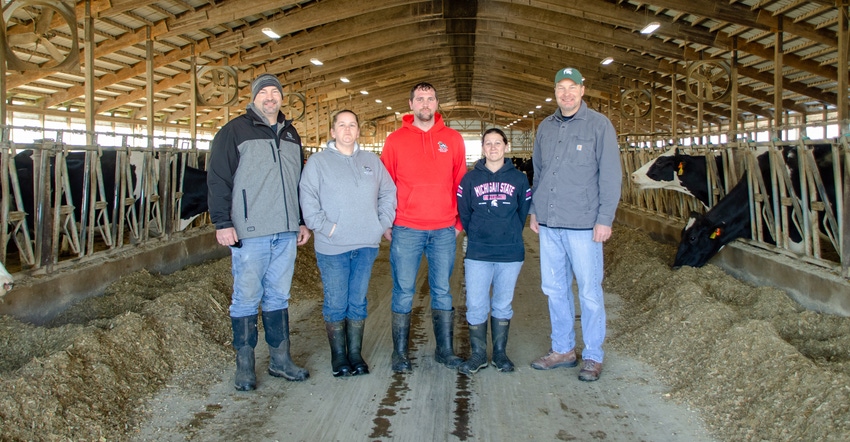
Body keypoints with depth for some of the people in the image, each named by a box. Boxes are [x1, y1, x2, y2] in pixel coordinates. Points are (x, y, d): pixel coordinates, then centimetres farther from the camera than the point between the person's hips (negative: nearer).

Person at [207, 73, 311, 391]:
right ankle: (244, 366, 11)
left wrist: (302, 221, 18)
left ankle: (280, 359, 20)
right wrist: (222, 222, -13)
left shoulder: (291, 134, 18)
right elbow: (218, 179, -6)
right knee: (246, 299, 1)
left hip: (286, 233, 5)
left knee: (278, 297, 12)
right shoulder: (235, 130, -1)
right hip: (249, 233, -5)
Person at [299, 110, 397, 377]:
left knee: (358, 302, 10)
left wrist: (383, 223, 3)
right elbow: (308, 199, -7)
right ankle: (338, 356, 15)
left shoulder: (372, 161, 13)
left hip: (367, 245, 3)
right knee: (335, 304, 2)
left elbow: (388, 193, 14)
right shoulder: (318, 161, 0)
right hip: (332, 247, -3)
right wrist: (324, 227, -14)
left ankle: (355, 353, 19)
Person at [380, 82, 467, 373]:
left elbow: (461, 182, 9)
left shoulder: (453, 139, 7)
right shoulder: (396, 140, 3)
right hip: (406, 229, -1)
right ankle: (400, 353, 14)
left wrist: (460, 221, 5)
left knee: (442, 291, 9)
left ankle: (445, 350, 20)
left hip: (444, 230, 2)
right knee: (403, 292, 4)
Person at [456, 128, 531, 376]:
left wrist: (510, 236, 8)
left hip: (511, 253, 1)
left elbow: (524, 212, 7)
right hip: (477, 254, 0)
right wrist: (476, 236, 7)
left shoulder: (518, 179, 4)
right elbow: (463, 213, 6)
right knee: (476, 306, 0)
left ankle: (500, 353, 23)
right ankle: (478, 353, 14)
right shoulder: (470, 178, 3)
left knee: (503, 306, 10)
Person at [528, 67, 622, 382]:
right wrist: (534, 210, 15)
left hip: (583, 225, -5)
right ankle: (562, 349, 25)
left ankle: (593, 356, 14)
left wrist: (605, 218, -12)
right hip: (549, 225, 6)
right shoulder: (545, 127, 13)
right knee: (554, 289, 12)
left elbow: (611, 175, -6)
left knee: (589, 291, 1)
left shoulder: (598, 125, -3)